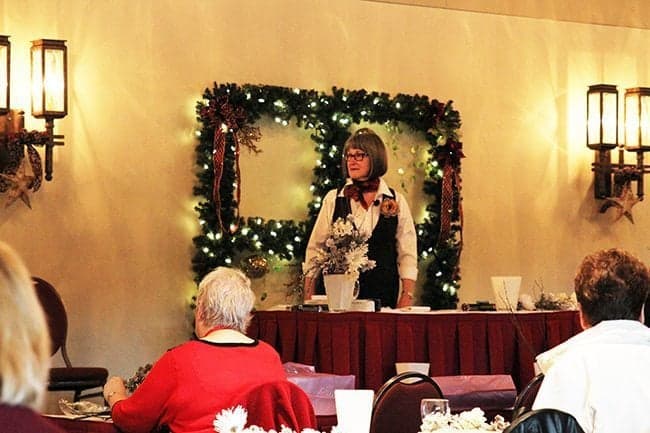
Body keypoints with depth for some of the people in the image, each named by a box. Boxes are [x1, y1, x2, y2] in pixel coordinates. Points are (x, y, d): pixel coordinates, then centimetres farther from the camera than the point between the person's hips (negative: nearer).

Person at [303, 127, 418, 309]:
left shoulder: (397, 202, 4)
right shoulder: (333, 199, 4)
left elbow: (407, 253, 2)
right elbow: (314, 249, 5)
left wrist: (406, 297, -7)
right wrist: (308, 299, 1)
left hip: (383, 296, 0)